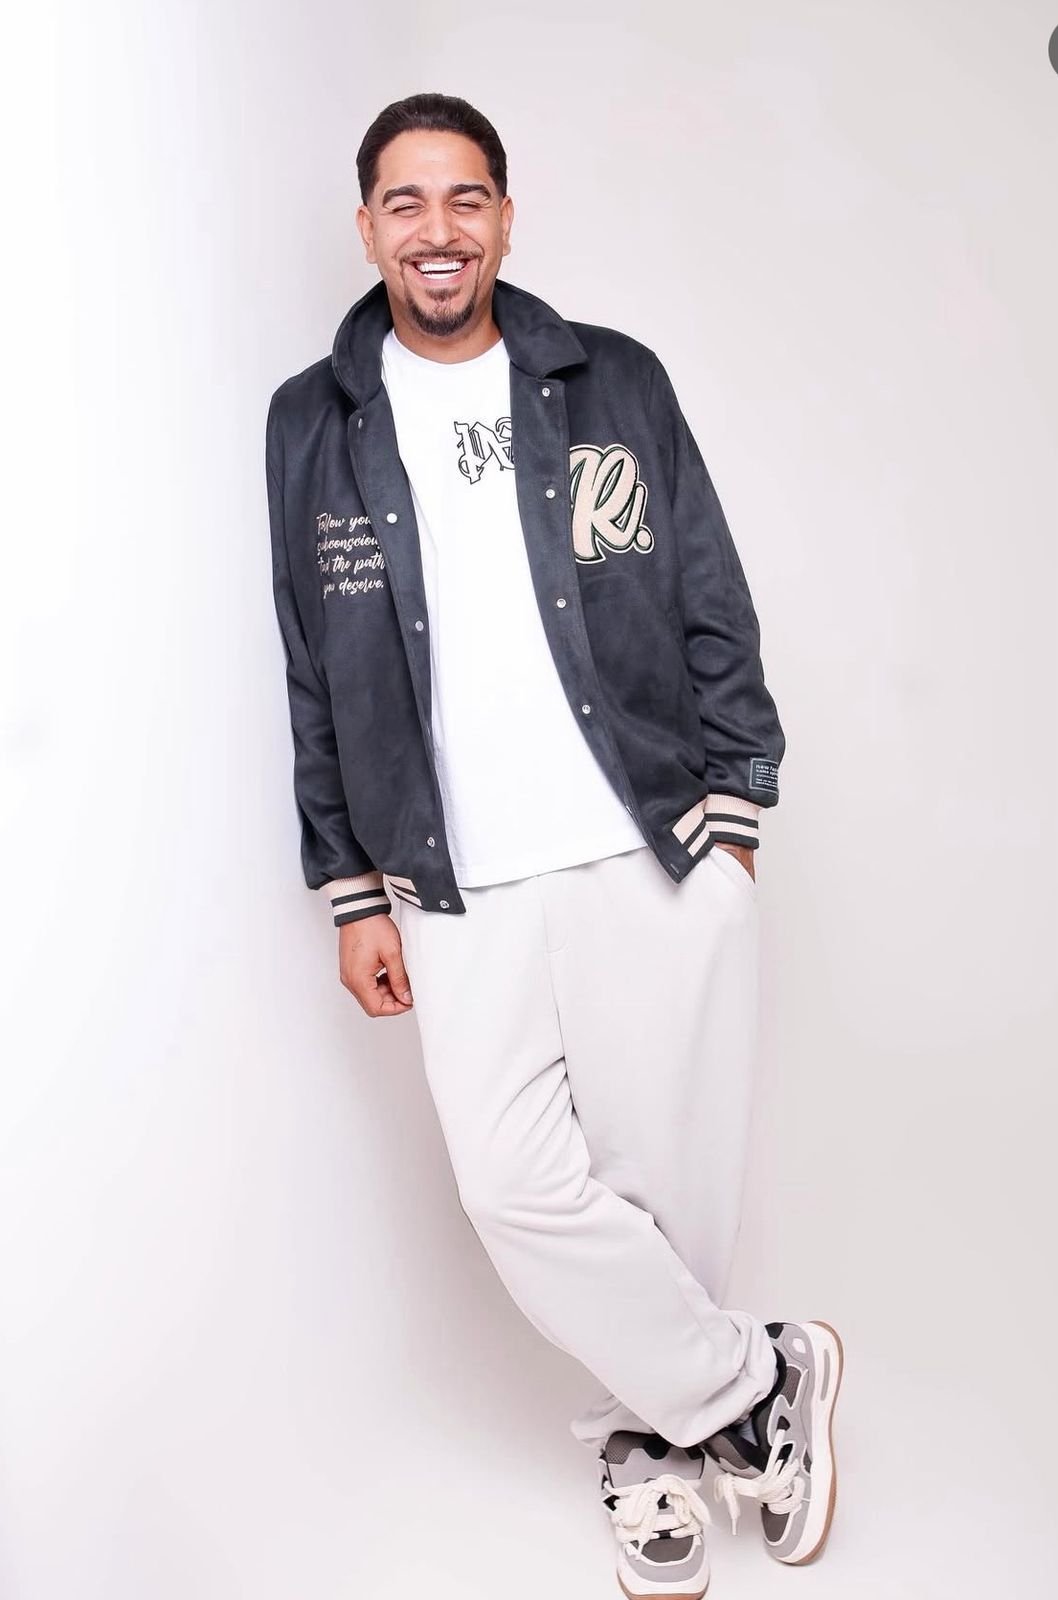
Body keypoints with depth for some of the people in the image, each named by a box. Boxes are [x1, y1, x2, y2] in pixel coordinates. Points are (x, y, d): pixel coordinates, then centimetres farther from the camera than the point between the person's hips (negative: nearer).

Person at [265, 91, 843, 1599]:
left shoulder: (617, 382, 6)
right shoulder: (314, 426, 8)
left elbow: (714, 611, 7)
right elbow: (317, 677, 9)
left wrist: (730, 815, 2)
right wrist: (355, 892, 6)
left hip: (658, 861, 0)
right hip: (462, 895, 1)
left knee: (672, 1180, 4)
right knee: (523, 1193, -6)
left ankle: (655, 1438, 30)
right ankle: (757, 1389, 17)